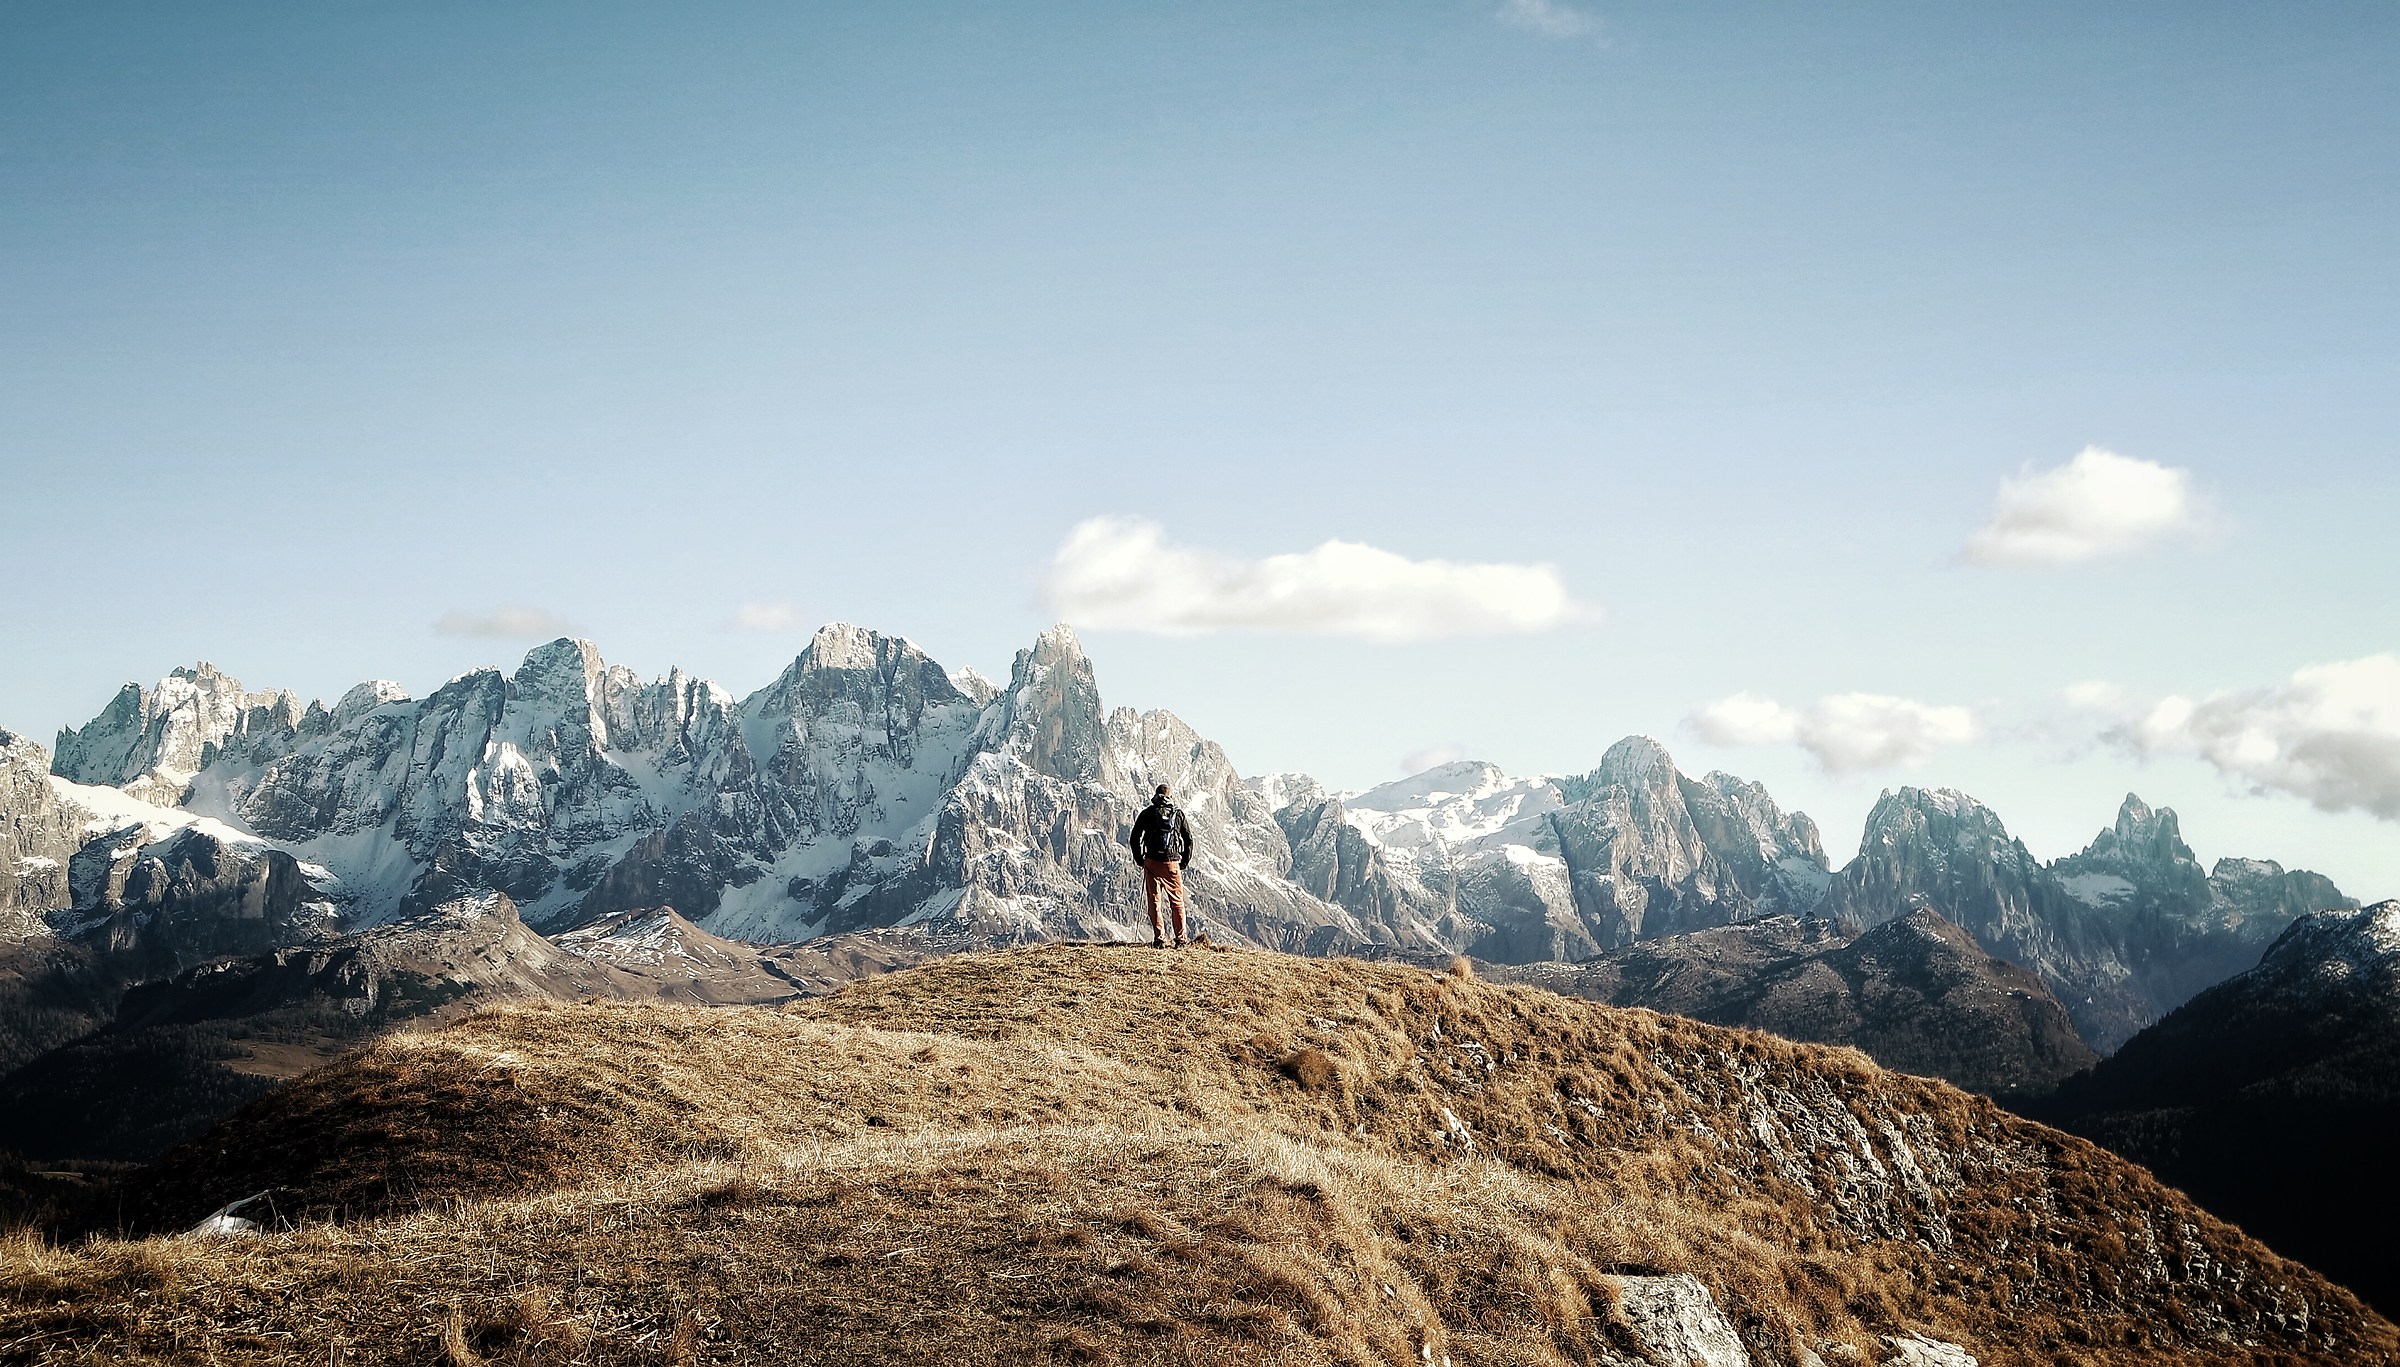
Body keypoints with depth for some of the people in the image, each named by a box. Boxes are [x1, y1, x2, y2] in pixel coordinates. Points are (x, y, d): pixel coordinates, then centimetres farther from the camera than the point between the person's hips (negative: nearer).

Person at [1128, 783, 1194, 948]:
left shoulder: (1147, 813, 2)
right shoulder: (1178, 815, 5)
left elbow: (1135, 837, 1)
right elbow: (1189, 840, 7)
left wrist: (1139, 859, 13)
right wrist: (1185, 862, 16)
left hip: (1151, 862, -1)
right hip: (1172, 863, 1)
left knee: (1154, 902, 5)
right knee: (1177, 902, 9)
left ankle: (1159, 939, 0)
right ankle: (1180, 939, 7)